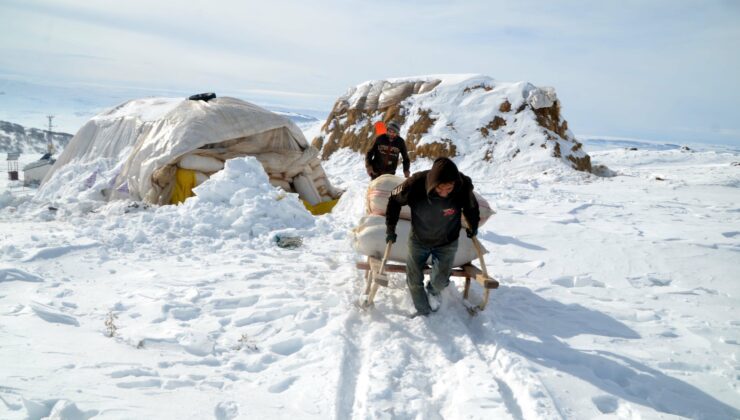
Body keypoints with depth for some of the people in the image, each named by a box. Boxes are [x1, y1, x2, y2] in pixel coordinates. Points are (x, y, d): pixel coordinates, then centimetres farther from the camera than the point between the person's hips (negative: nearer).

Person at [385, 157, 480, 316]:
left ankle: (433, 290, 44)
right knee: (415, 280, 9)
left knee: (441, 280, 8)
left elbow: (472, 208, -5)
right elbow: (394, 200, -12)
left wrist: (473, 227, 11)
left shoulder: (464, 186, -30)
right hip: (418, 240, 0)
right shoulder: (416, 184, -34)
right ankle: (423, 312, 34)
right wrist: (390, 228, -7)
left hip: (447, 243, 0)